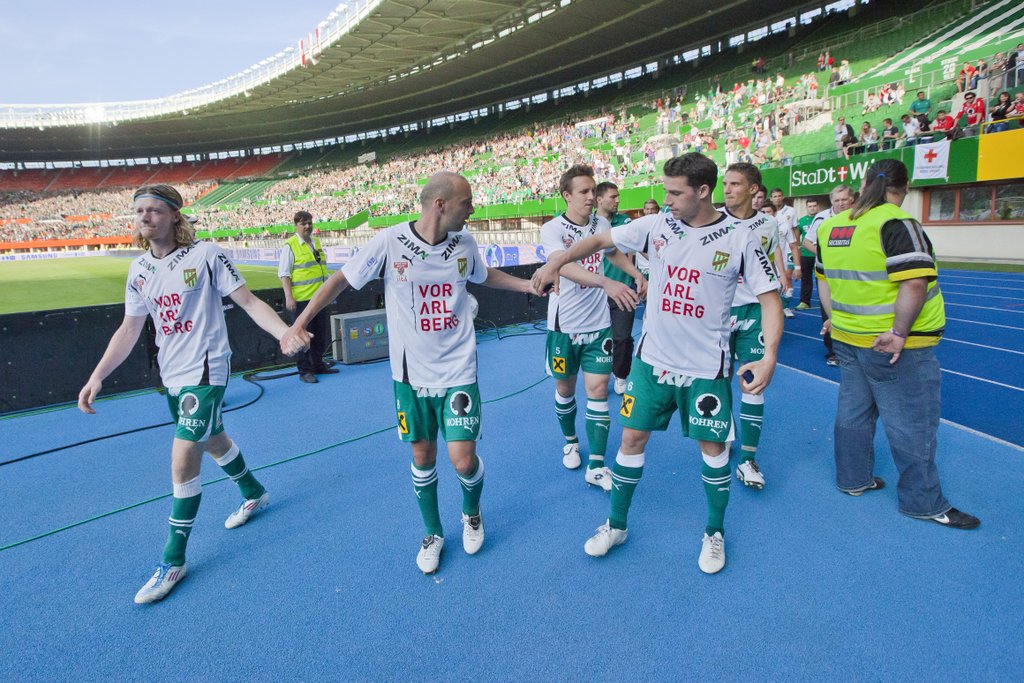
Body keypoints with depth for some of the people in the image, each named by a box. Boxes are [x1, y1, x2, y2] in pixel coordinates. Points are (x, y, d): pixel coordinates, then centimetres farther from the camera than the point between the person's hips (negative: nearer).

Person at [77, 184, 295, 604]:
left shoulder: (205, 255, -12)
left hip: (204, 371, -7)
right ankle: (254, 494, 47)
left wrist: (286, 332, -28)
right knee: (212, 441, 22)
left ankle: (173, 561, 5)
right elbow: (129, 329, 9)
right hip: (172, 375, 7)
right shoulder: (138, 270, 6)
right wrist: (97, 376, 1)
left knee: (183, 461, -10)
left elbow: (249, 302, -13)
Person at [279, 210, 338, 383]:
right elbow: (283, 274, -11)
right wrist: (289, 297, -18)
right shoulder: (290, 245, -8)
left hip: (319, 297, 7)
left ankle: (318, 365, 28)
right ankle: (304, 370, 10)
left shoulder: (316, 242, 12)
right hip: (301, 299, -7)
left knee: (320, 334, 14)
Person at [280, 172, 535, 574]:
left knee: (463, 460, -5)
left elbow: (484, 276, 20)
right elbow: (342, 279, -3)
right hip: (411, 373, -1)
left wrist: (531, 285, 19)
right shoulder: (390, 242, -12)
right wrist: (300, 322, -10)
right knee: (422, 457, 10)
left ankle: (472, 512, 31)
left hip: (458, 371, 1)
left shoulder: (464, 242, -2)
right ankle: (433, 534, 35)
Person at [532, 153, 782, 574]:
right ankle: (616, 525, 26)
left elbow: (769, 297, -6)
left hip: (705, 367, -2)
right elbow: (601, 240, 5)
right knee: (632, 437, 7)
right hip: (652, 359, 2)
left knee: (711, 446, 8)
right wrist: (557, 261, -8)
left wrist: (769, 356, -17)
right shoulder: (656, 226, -2)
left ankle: (715, 533, 32)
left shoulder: (740, 240, -9)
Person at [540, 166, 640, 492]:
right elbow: (565, 267, -35)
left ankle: (596, 467, 7)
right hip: (564, 324, -2)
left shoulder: (601, 224, 1)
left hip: (598, 324, 3)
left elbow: (614, 252, 24)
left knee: (598, 389, -1)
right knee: (565, 386, 13)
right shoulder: (552, 229, -14)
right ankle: (570, 442, 39)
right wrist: (607, 283, -49)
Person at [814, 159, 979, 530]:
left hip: (847, 339, 7)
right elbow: (915, 282, -26)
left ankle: (853, 479, 34)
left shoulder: (829, 226, 5)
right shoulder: (897, 224, -16)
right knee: (912, 423, 6)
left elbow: (824, 278, 14)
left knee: (853, 412, 19)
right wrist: (900, 333, -21)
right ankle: (923, 502, 20)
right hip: (895, 347, -7)